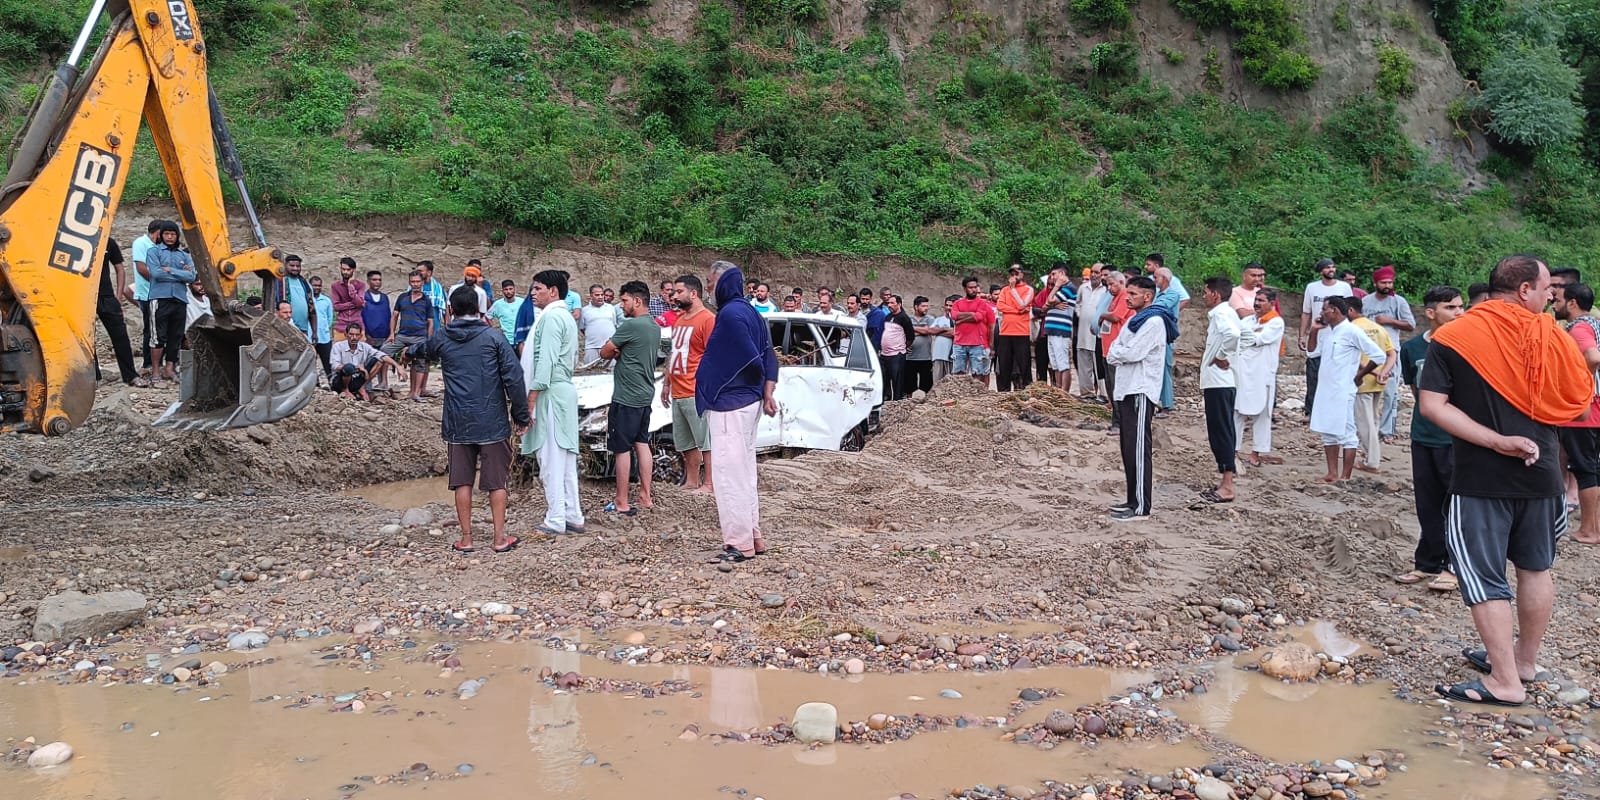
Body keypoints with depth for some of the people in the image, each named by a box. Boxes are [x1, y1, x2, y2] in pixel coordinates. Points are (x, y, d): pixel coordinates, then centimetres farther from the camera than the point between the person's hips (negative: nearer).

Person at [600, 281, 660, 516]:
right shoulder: (655, 327, 12)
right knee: (642, 444, 13)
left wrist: (614, 352, 9)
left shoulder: (631, 325, -17)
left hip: (626, 397, -9)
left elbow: (604, 352, -11)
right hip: (645, 394, 9)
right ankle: (645, 497, 17)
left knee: (622, 449, -2)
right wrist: (619, 352, -5)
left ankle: (622, 503, 3)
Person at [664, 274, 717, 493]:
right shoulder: (679, 319, 17)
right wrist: (666, 383, 22)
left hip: (697, 394, -9)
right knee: (686, 443, 14)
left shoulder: (708, 319, -9)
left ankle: (708, 484, 4)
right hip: (678, 394, 9)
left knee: (706, 441, -1)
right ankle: (691, 483, 23)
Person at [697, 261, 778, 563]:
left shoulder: (730, 314, -17)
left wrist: (754, 381, 0)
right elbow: (769, 356, 11)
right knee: (744, 472, 15)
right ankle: (753, 537, 22)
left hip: (729, 406, -10)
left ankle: (740, 543, 0)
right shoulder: (749, 311, 12)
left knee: (729, 473, -4)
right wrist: (768, 393, 4)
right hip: (747, 402, 10)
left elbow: (751, 359, -21)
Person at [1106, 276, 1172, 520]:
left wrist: (1115, 352, -2)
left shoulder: (1154, 321, -12)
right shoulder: (1135, 319, 19)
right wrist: (1117, 354, -7)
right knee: (1128, 447, 12)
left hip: (1141, 392, -10)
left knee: (1138, 449, -9)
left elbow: (1133, 353, -20)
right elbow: (1114, 350, 14)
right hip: (1128, 389, 10)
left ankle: (1141, 507, -7)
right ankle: (1133, 500, 19)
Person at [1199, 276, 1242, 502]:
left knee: (1221, 432, -7)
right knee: (1221, 432, 13)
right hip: (1218, 381, 10)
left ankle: (1227, 486, -5)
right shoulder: (1223, 312, 17)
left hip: (1219, 383, -10)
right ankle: (1226, 483, 18)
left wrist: (1222, 357, -22)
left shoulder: (1221, 313, -15)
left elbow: (1232, 334, -34)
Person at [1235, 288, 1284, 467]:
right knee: (1237, 411, 3)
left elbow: (1261, 338, -14)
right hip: (1242, 371, 5)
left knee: (1261, 413, 2)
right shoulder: (1248, 319, 17)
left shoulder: (1277, 322, 0)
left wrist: (1245, 337, -4)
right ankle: (1232, 450, 6)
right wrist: (1254, 333, -11)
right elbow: (1236, 331, 1)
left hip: (1262, 373, -4)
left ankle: (1257, 452, 7)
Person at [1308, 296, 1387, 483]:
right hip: (1325, 390, 8)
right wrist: (1314, 331, 6)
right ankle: (1333, 474, 20)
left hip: (1343, 392, -8)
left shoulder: (1352, 331, -13)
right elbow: (1312, 352, 20)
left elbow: (1379, 356, -14)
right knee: (1328, 433, 12)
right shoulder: (1326, 331, 8)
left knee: (1346, 434, 0)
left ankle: (1345, 477, 4)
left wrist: (1359, 375, -5)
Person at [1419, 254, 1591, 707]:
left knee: (1485, 577, 3)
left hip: (1480, 478, -4)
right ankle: (1525, 660, 33)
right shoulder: (1553, 337, -1)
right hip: (1539, 471, 4)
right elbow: (1581, 400, 8)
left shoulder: (1453, 337, -8)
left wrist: (1496, 440, -16)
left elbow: (1431, 405, -17)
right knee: (1536, 567, 20)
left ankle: (1505, 681, 6)